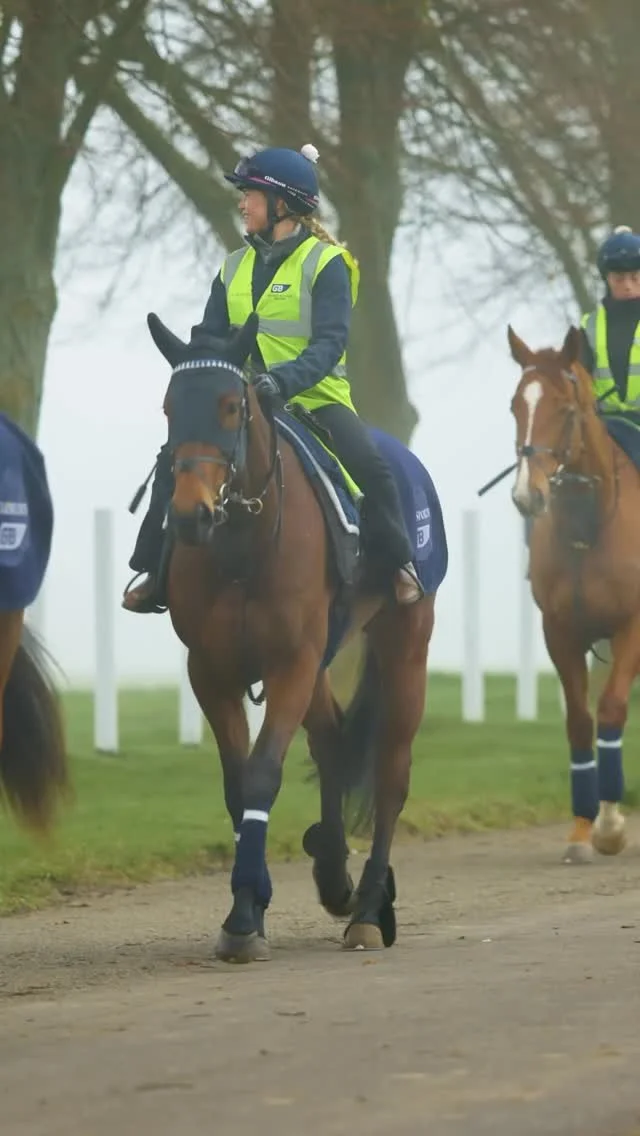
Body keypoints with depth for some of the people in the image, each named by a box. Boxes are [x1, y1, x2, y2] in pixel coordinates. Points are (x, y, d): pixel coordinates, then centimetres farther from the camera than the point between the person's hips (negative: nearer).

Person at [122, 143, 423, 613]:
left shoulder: (325, 263, -8)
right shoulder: (235, 268, 10)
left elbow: (329, 344, -18)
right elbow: (209, 335, 11)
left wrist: (283, 380, -35)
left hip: (315, 396, -5)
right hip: (244, 399, 5)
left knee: (367, 462, -29)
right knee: (174, 457, -12)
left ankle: (400, 563, -10)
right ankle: (156, 571, -5)